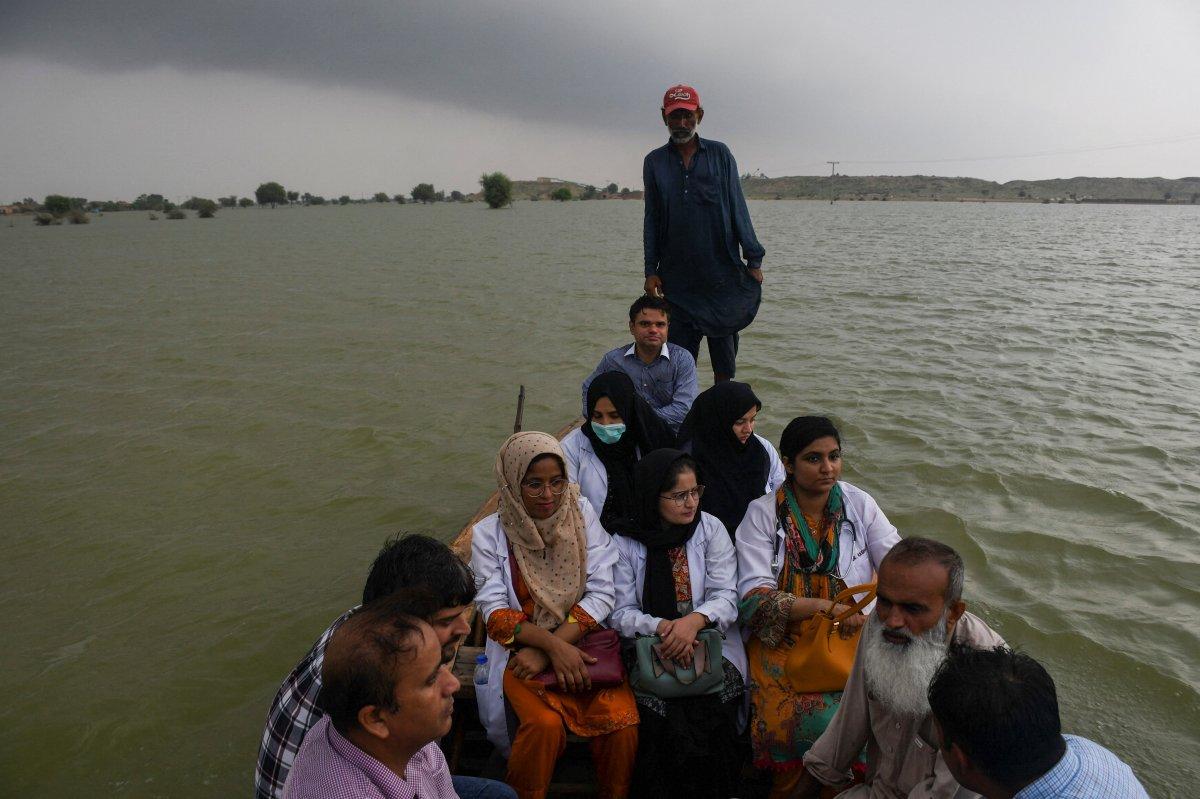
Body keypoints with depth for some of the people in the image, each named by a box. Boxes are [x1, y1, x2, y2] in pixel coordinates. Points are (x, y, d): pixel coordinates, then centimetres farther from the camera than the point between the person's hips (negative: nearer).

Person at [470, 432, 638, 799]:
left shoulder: (582, 513, -2)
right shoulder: (489, 533, -4)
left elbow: (601, 592, -6)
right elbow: (495, 613, -7)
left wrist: (546, 651, -16)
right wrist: (552, 645, -23)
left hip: (584, 637, 1)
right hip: (521, 646, -1)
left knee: (623, 721, -22)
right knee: (546, 723, -28)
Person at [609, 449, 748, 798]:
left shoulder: (712, 530, 2)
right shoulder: (626, 543, 0)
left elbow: (726, 597, -4)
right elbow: (621, 613, -2)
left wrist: (695, 620, -24)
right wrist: (660, 627, -21)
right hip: (651, 654, 0)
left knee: (709, 717, -24)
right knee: (662, 724, -24)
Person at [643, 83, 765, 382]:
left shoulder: (719, 154, 4)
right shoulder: (655, 161, 7)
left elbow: (737, 208, 4)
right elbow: (652, 219, 9)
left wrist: (753, 260, -1)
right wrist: (651, 271, 3)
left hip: (722, 271, 0)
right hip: (677, 276, 1)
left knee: (723, 345, 8)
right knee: (679, 349, 1)